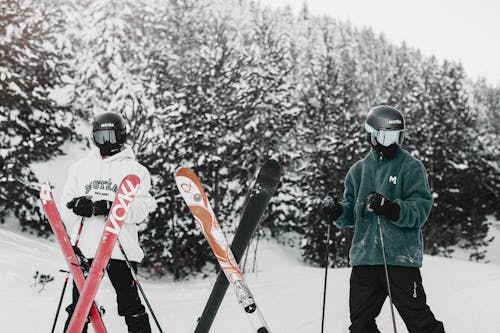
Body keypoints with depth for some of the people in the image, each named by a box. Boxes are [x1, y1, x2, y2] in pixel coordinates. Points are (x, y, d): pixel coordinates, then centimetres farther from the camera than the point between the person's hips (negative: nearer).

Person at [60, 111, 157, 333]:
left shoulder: (134, 169, 5)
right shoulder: (80, 168, 17)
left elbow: (142, 208, -6)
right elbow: (66, 205, 12)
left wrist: (110, 208, -22)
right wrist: (78, 206, -11)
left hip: (120, 248, -3)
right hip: (85, 247, 3)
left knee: (130, 306, 1)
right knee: (79, 307, 6)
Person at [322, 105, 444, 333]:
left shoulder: (411, 167, 0)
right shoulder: (359, 170, 14)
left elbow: (421, 210, -9)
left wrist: (391, 209, -25)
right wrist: (337, 211, -5)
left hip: (401, 257, -5)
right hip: (364, 257, 5)